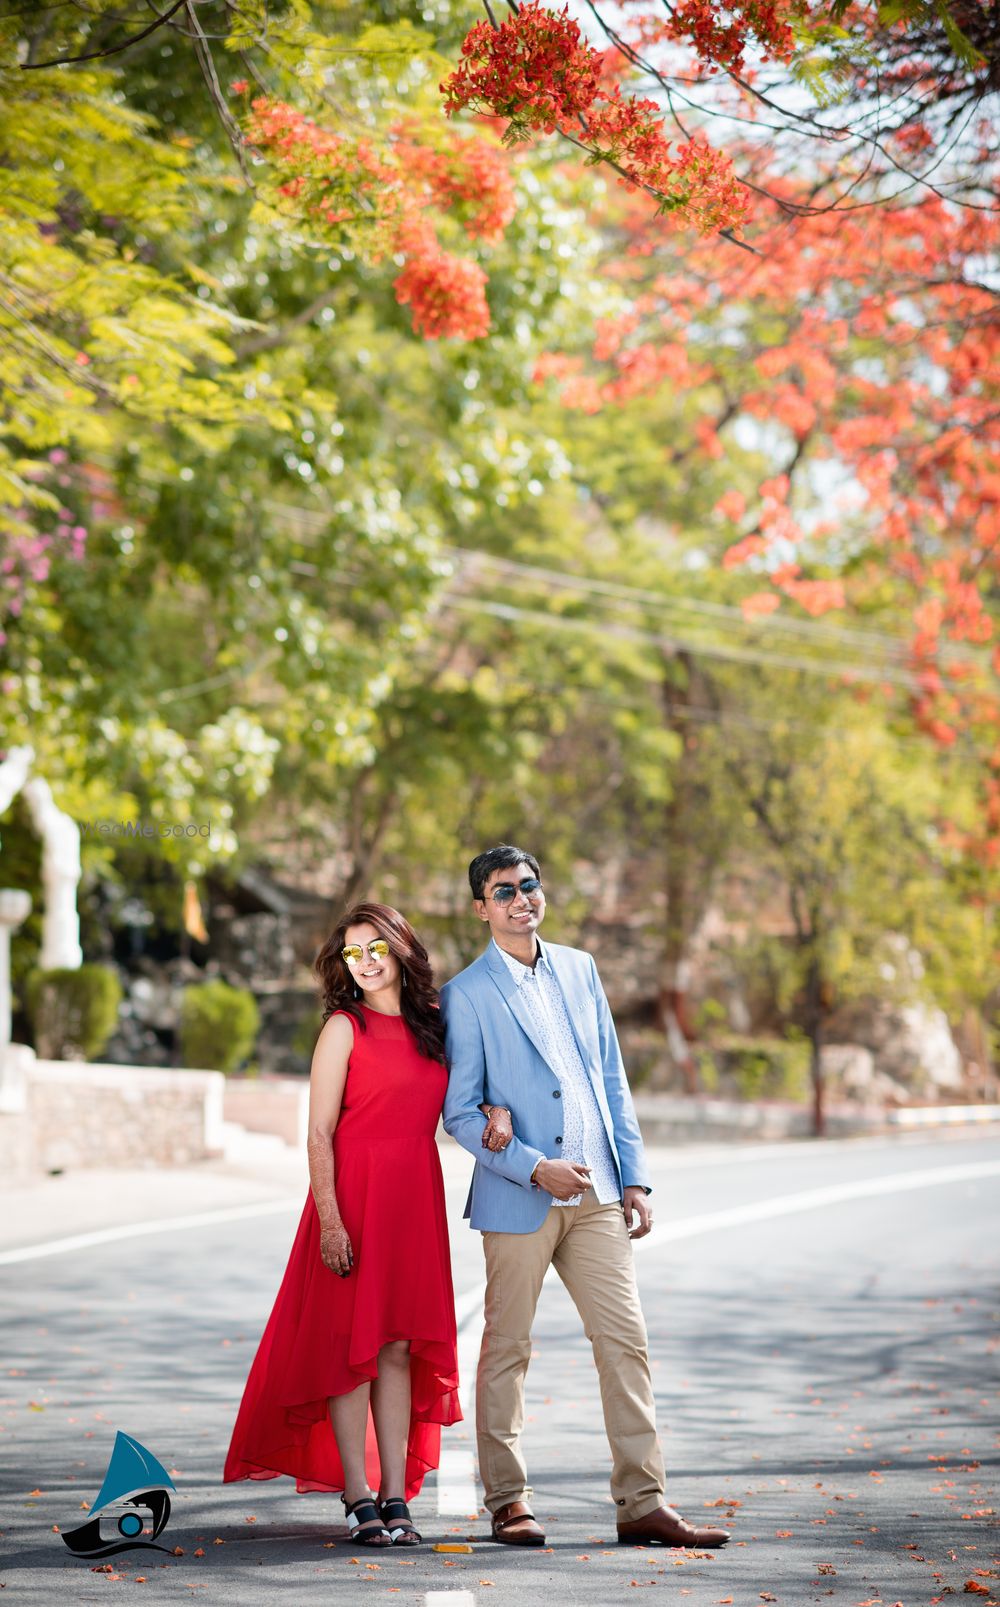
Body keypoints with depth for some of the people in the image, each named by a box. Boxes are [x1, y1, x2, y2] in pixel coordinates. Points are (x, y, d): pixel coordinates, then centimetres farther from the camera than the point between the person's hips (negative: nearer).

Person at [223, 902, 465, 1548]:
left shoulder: (432, 1021, 12)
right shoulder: (344, 1028, -3)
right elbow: (320, 1133, -7)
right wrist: (329, 1219, -16)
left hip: (417, 1198, 5)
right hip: (354, 1196, -5)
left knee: (400, 1345, 5)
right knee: (353, 1343, -3)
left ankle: (395, 1496, 7)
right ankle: (359, 1497, 1)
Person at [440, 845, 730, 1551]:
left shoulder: (579, 969, 13)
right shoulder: (467, 994, -2)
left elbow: (613, 1082, 15)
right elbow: (461, 1114, -4)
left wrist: (634, 1178, 9)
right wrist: (535, 1169, -14)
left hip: (596, 1195, 4)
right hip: (517, 1200, -4)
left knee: (627, 1342, -1)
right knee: (508, 1348, 3)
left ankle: (643, 1504, 1)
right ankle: (508, 1501, 14)